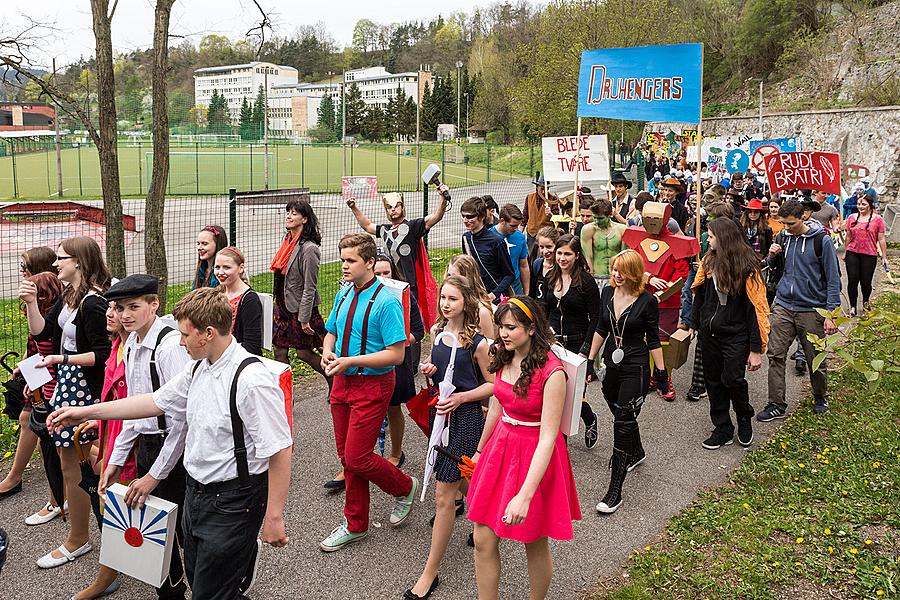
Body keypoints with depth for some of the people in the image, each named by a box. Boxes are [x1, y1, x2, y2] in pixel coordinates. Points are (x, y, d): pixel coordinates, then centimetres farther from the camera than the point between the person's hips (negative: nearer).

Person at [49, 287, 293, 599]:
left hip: (232, 503, -9)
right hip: (197, 492, 9)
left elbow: (280, 451, -25)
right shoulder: (199, 368, 1)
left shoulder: (251, 380, -27)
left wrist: (274, 517, -21)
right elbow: (158, 401, 13)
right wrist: (85, 411, 14)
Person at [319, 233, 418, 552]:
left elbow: (396, 355, -20)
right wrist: (327, 352, -2)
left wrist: (350, 361, -22)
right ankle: (355, 525, 30)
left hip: (372, 386, -7)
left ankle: (404, 487, 23)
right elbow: (331, 332, 20)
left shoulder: (386, 301, -17)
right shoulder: (343, 295, 6)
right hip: (343, 382, 7)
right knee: (346, 455, 14)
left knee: (356, 457, -7)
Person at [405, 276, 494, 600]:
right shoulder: (437, 331, 2)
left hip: (465, 416, -6)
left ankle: (430, 573, 3)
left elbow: (493, 384, -8)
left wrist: (460, 397, -19)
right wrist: (429, 369, -4)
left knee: (443, 495, -5)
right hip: (440, 411, 6)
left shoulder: (477, 343, -16)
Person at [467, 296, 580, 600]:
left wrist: (525, 496, -30)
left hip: (536, 456, -6)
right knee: (483, 540, 7)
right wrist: (480, 450, 23)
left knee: (534, 544, 12)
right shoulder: (505, 358, -1)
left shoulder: (551, 372, -24)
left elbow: (548, 439, -26)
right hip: (502, 446, 6)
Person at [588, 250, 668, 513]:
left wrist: (661, 371, -3)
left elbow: (653, 340, -5)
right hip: (612, 366, 6)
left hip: (635, 369, -6)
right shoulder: (607, 292, 2)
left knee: (623, 425, -8)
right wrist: (590, 360, 13)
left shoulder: (647, 301, -12)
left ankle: (615, 492, -4)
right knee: (623, 416, 23)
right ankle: (637, 453, 53)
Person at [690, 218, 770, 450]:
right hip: (709, 333, 5)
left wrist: (756, 349, -16)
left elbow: (756, 308, -15)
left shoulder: (747, 267, -14)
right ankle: (722, 429, 24)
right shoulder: (709, 261, 2)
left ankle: (744, 418, 22)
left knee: (733, 379, -9)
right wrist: (695, 324, 21)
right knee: (714, 381, 10)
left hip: (735, 335, -5)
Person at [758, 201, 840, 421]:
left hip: (812, 310, -4)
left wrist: (830, 314, -11)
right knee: (775, 355, -3)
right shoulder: (783, 237, 5)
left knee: (815, 359, 9)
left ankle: (820, 399, 32)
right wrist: (772, 256, -4)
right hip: (783, 306, 4)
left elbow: (833, 279, -7)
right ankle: (776, 405, 4)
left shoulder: (822, 240, -9)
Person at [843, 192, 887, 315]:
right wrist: (845, 252, 18)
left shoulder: (877, 219, -2)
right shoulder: (852, 218, 5)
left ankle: (866, 302, 31)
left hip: (869, 255, -2)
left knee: (866, 282, 3)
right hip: (853, 253, 2)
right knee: (852, 280, -3)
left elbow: (881, 239, -1)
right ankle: (853, 307, 8)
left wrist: (884, 257, -1)